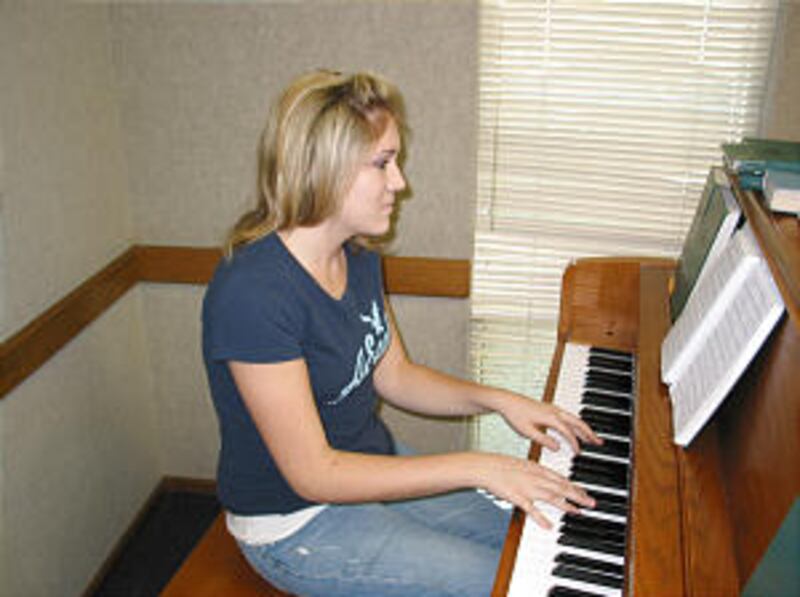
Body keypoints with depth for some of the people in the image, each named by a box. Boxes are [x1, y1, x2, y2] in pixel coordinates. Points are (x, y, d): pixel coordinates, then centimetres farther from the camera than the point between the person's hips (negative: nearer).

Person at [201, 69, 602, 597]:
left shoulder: (358, 256, -3)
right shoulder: (251, 293, -30)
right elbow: (314, 474, -27)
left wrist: (497, 400, -6)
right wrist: (477, 468, -27)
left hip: (374, 464, 8)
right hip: (296, 525, -8)